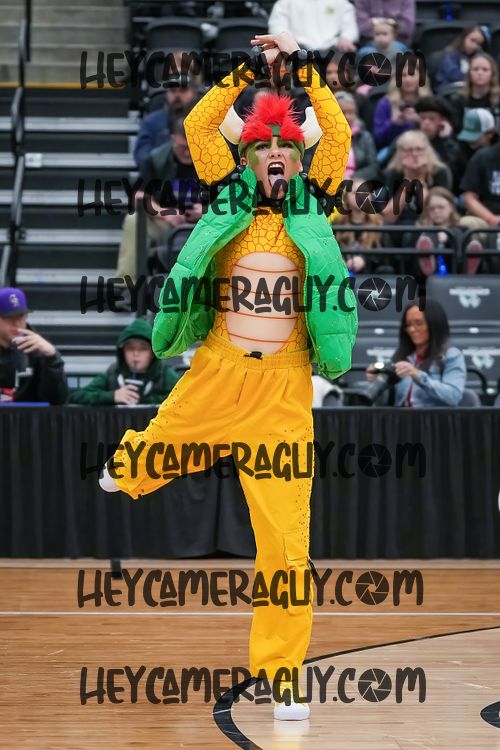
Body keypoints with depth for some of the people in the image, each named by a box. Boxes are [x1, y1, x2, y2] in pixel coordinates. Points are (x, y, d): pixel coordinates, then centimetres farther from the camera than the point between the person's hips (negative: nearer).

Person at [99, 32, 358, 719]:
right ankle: (124, 469, 62)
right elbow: (199, 126, -1)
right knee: (151, 457, 21)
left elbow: (339, 136, -2)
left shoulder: (310, 204, 6)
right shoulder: (231, 198, 6)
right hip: (215, 376, 1)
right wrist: (250, 68, 1)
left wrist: (301, 64, 2)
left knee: (286, 536, -5)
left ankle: (282, 671, 3)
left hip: (285, 390, -1)